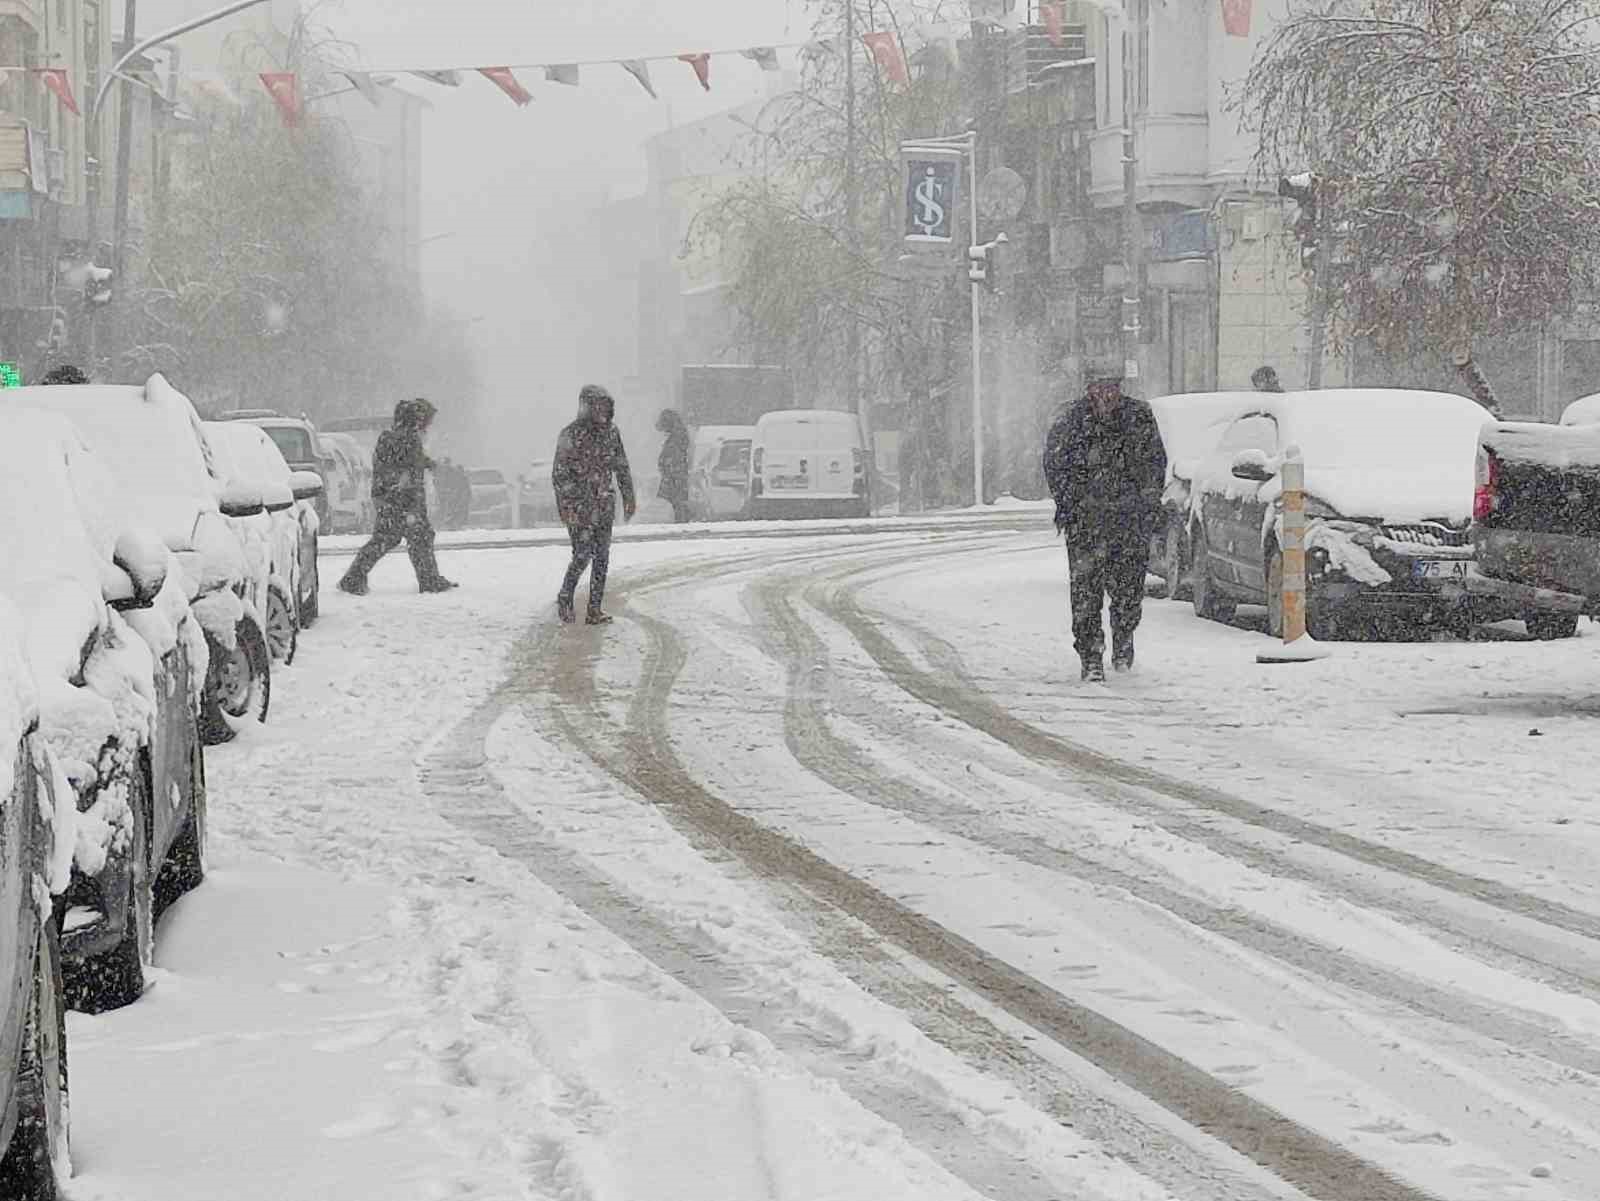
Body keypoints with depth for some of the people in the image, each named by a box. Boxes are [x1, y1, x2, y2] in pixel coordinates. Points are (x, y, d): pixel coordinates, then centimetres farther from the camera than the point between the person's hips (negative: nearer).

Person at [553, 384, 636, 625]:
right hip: (579, 506, -6)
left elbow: (622, 467, 18)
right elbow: (559, 474, -11)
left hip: (605, 505, 6)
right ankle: (565, 599, 12)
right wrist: (567, 506, -17)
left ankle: (595, 609, 6)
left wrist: (629, 498, 15)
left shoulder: (610, 432, 8)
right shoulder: (571, 435, -10)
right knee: (582, 555, -10)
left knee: (602, 558, 2)